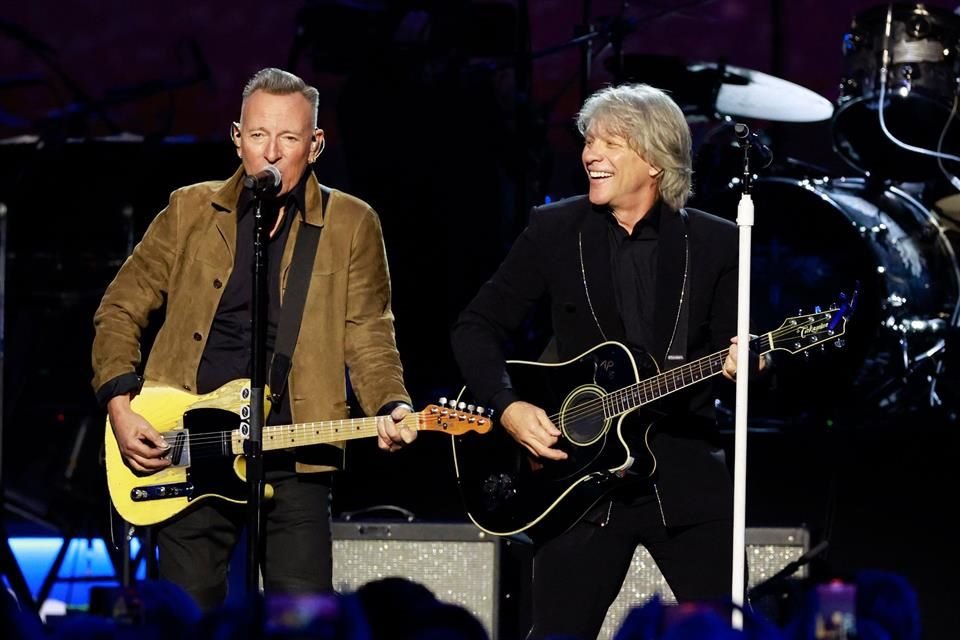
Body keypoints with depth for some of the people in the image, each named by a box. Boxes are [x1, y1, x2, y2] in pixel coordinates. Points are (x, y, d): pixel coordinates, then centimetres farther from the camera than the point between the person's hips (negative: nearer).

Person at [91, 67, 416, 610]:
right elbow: (120, 311, 13)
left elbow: (369, 336, 3)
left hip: (295, 458, -1)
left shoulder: (351, 225, 6)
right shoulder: (190, 211, 9)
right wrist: (120, 405, 0)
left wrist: (391, 408, -15)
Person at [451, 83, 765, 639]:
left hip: (686, 474, 0)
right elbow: (477, 327, 6)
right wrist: (508, 406, -9)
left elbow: (731, 349, 5)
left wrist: (741, 364, -18)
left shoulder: (715, 243, 3)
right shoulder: (554, 231, 3)